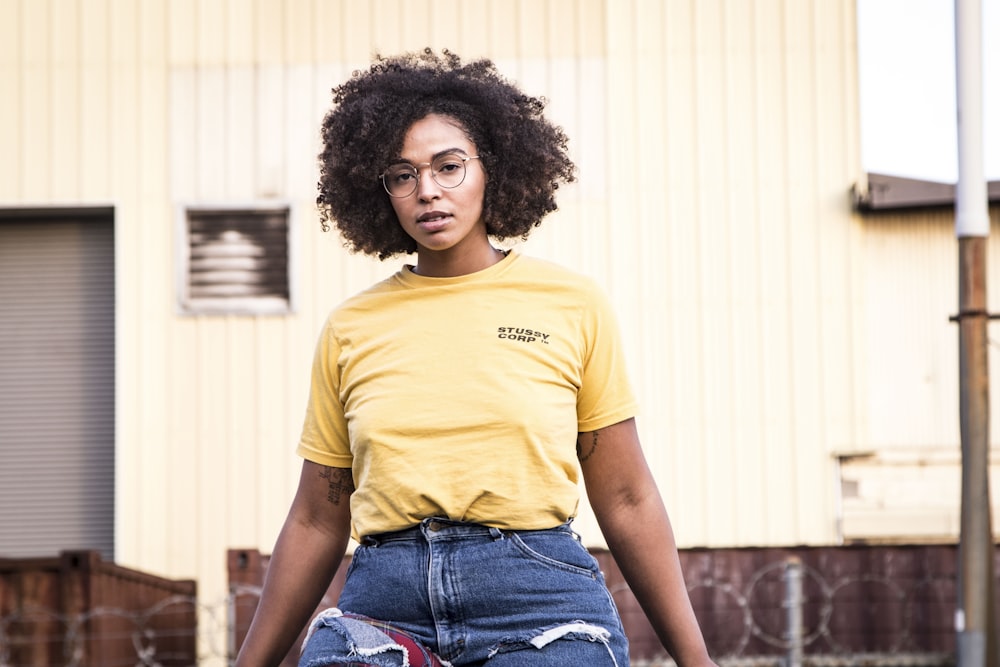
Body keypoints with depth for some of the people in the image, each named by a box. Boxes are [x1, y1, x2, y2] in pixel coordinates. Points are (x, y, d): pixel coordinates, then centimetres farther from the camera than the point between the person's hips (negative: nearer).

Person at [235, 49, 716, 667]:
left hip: (539, 598, -1)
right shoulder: (350, 330, 10)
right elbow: (317, 523, 15)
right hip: (384, 605, 2)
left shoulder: (572, 304, 6)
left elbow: (625, 499, 7)